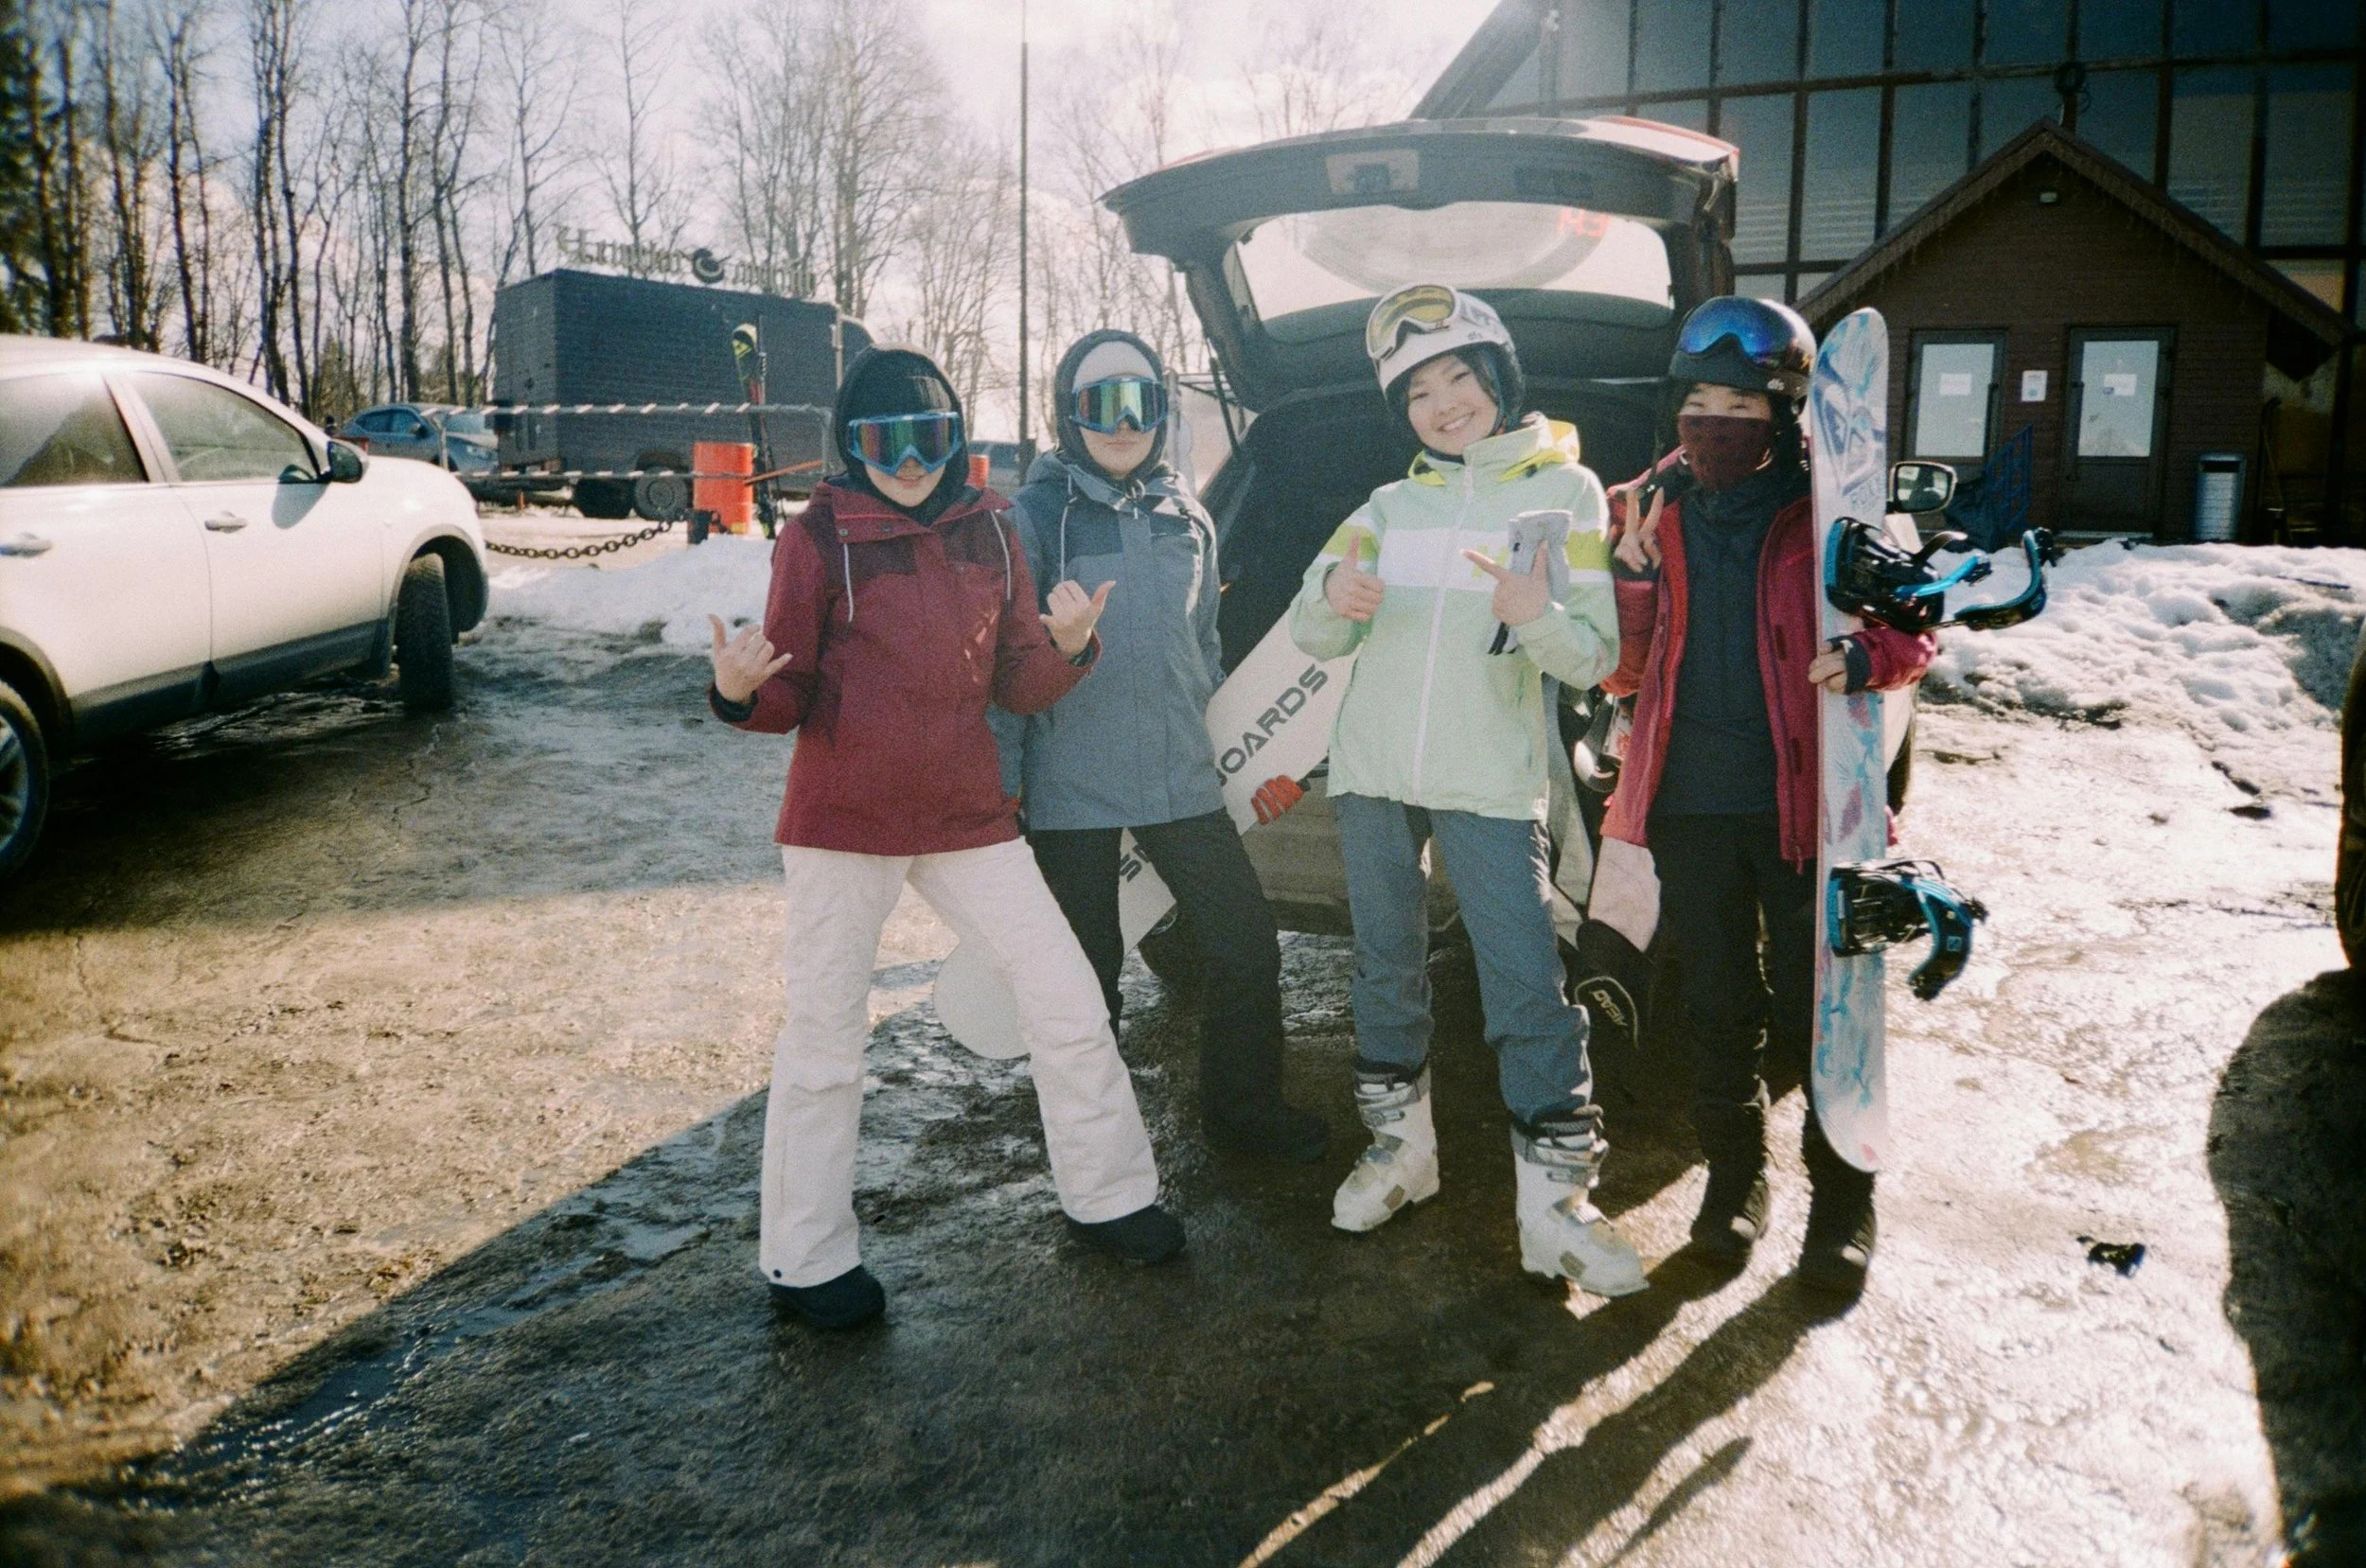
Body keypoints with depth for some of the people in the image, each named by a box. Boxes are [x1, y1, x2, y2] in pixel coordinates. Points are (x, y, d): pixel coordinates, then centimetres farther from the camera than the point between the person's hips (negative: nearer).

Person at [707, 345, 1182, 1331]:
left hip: (968, 816, 4)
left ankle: (1106, 1197, 26)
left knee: (1068, 1000, 6)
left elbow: (1021, 689, 6)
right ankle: (804, 1262, 21)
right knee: (825, 1034, 4)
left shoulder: (988, 532, 4)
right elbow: (792, 699, -5)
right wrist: (739, 691, -27)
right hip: (843, 821, -3)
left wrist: (1067, 646, -14)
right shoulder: (819, 539, -7)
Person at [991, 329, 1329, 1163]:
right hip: (1071, 789, -4)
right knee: (1088, 976, 7)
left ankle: (1244, 1108, 27)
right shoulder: (1035, 516, -5)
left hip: (1181, 778, 5)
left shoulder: (1186, 515, 10)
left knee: (1248, 947, 6)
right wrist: (1000, 784, -7)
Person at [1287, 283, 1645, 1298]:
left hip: (1490, 780, -4)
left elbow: (1596, 657, -4)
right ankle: (1400, 1147, 30)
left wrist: (1540, 619, -26)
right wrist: (1331, 594, -16)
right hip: (1373, 771, 4)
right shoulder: (1390, 506, 13)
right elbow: (1313, 636, 7)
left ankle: (1556, 1203, 0)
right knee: (1385, 970, 12)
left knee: (1528, 985, -9)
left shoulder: (1564, 493, 2)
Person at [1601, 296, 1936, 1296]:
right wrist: (1634, 577, -11)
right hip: (1690, 802, 3)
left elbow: (1914, 628, 3)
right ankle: (1735, 1174, 31)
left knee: (1817, 1008, 3)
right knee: (1717, 1004, 14)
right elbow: (1620, 672, 6)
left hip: (1803, 801, -3)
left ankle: (1844, 1196, 22)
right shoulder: (1653, 509, 7)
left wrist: (1868, 658, -20)